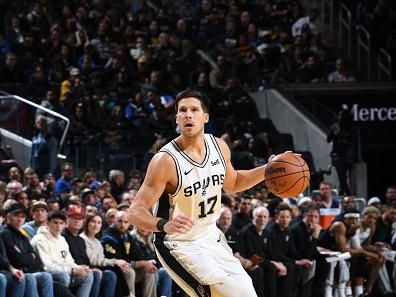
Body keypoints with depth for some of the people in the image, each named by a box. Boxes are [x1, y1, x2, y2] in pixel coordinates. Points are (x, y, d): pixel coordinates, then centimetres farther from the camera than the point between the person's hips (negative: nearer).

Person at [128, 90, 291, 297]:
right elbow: (136, 212, -26)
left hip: (211, 236, 7)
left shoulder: (219, 147, -5)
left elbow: (232, 183, 17)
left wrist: (268, 170, 2)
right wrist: (165, 225, -46)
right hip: (179, 246, -7)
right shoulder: (166, 160, -25)